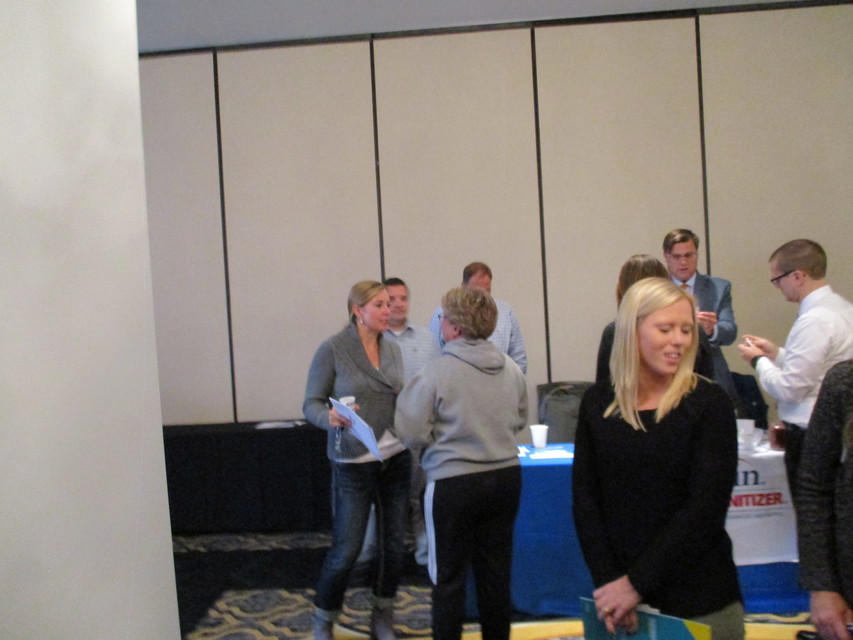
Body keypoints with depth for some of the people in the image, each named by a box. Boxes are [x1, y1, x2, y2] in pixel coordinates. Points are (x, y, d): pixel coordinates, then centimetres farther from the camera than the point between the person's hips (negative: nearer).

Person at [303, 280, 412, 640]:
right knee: (346, 549, 0)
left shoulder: (393, 350, 7)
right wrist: (331, 418, -27)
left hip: (396, 459, 5)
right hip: (353, 463, -5)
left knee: (394, 544, 9)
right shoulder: (333, 350, -9)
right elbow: (311, 404, -7)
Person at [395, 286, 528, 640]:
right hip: (506, 476, 5)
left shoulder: (435, 373, -17)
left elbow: (411, 433, -14)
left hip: (453, 483, -5)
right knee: (496, 571, 16)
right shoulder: (512, 369, -2)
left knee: (449, 577, 9)